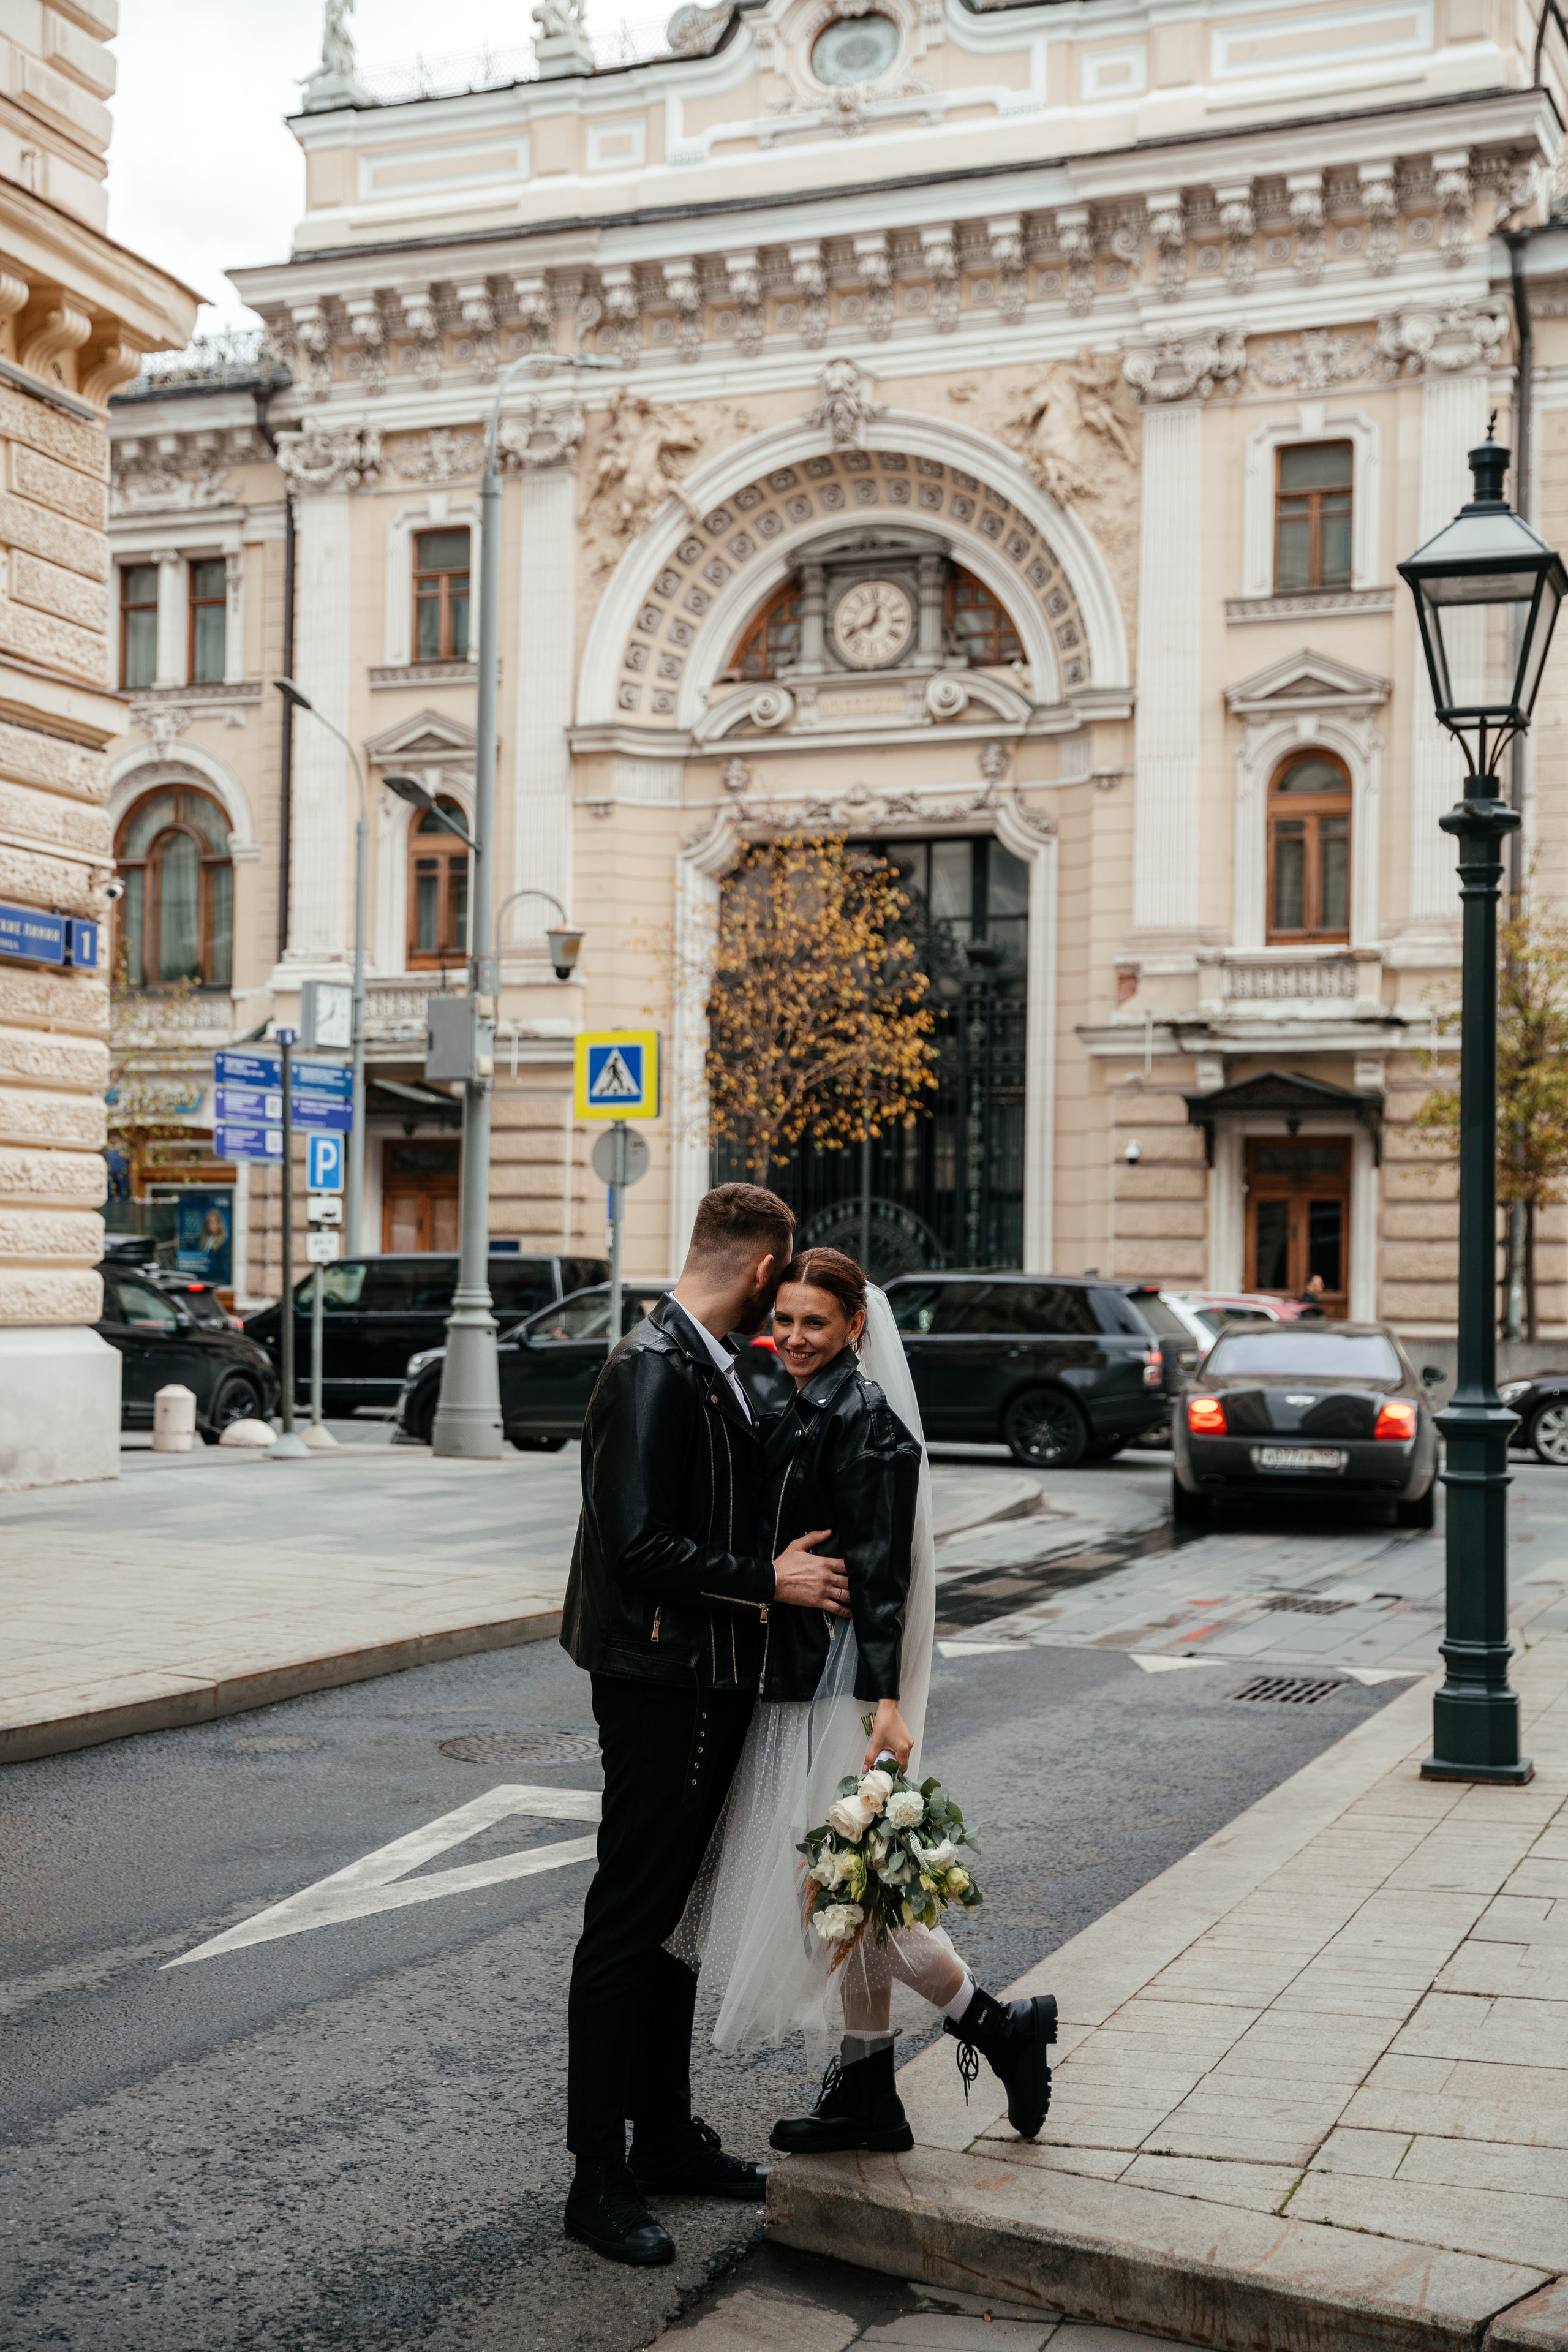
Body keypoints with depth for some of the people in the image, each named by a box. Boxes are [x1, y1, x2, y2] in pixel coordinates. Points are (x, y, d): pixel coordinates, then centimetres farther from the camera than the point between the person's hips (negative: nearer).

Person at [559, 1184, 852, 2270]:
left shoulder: (708, 1366, 12)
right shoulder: (655, 1369, -19)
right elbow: (642, 1547, -24)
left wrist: (780, 1573, 12)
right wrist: (768, 1580, -19)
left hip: (708, 1682, 10)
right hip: (661, 1684, -10)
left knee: (675, 1914, 18)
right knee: (629, 1924, -2)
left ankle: (666, 2135, 30)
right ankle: (600, 2180, 7)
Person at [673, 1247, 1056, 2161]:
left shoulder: (865, 1423, -15)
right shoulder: (809, 1410, 13)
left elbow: (881, 1570, -21)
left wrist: (886, 1700, -27)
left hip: (845, 1682, -10)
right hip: (802, 1675, 10)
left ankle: (998, 2024, 8)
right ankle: (867, 2094, 21)